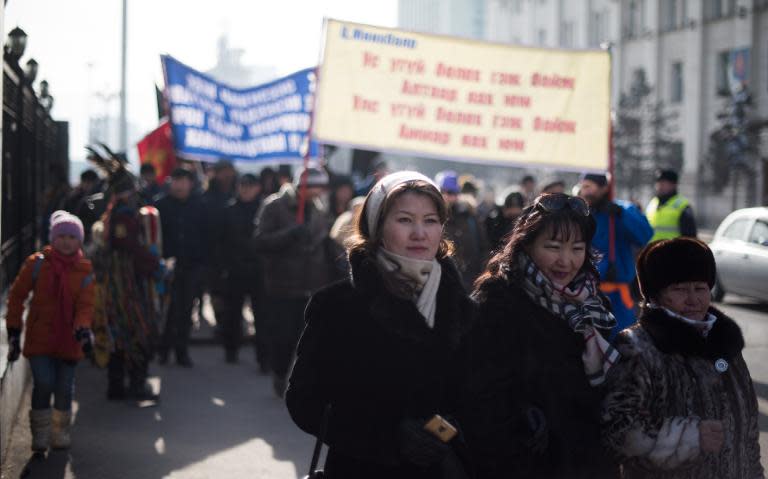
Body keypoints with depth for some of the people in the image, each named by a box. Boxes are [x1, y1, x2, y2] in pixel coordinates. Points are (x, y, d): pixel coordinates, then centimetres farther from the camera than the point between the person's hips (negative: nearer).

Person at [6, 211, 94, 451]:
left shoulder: (84, 270, 1)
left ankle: (61, 432, 24)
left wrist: (83, 329, -23)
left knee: (64, 388, 4)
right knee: (43, 384, -10)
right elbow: (16, 296, 2)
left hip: (69, 341, 2)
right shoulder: (37, 264, -4)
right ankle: (40, 435, 8)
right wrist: (14, 332, -1)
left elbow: (85, 305, -4)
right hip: (39, 339, -2)